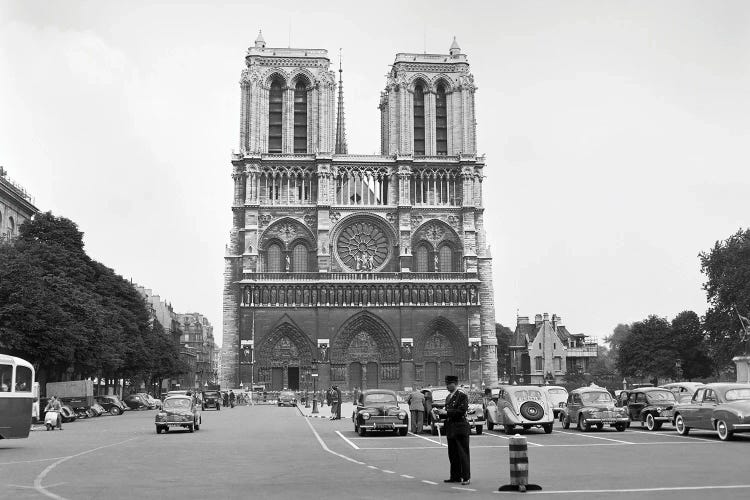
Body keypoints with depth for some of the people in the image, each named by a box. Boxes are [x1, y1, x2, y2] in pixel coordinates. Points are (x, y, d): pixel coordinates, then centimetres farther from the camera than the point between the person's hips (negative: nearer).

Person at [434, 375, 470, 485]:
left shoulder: (462, 396, -7)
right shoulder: (448, 397, 18)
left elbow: (462, 411, -18)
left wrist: (446, 412, -19)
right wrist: (440, 413, 3)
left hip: (460, 428, -8)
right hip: (450, 429, 8)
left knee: (463, 454, -6)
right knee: (452, 454, 10)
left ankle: (466, 477, -3)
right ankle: (455, 477, 16)